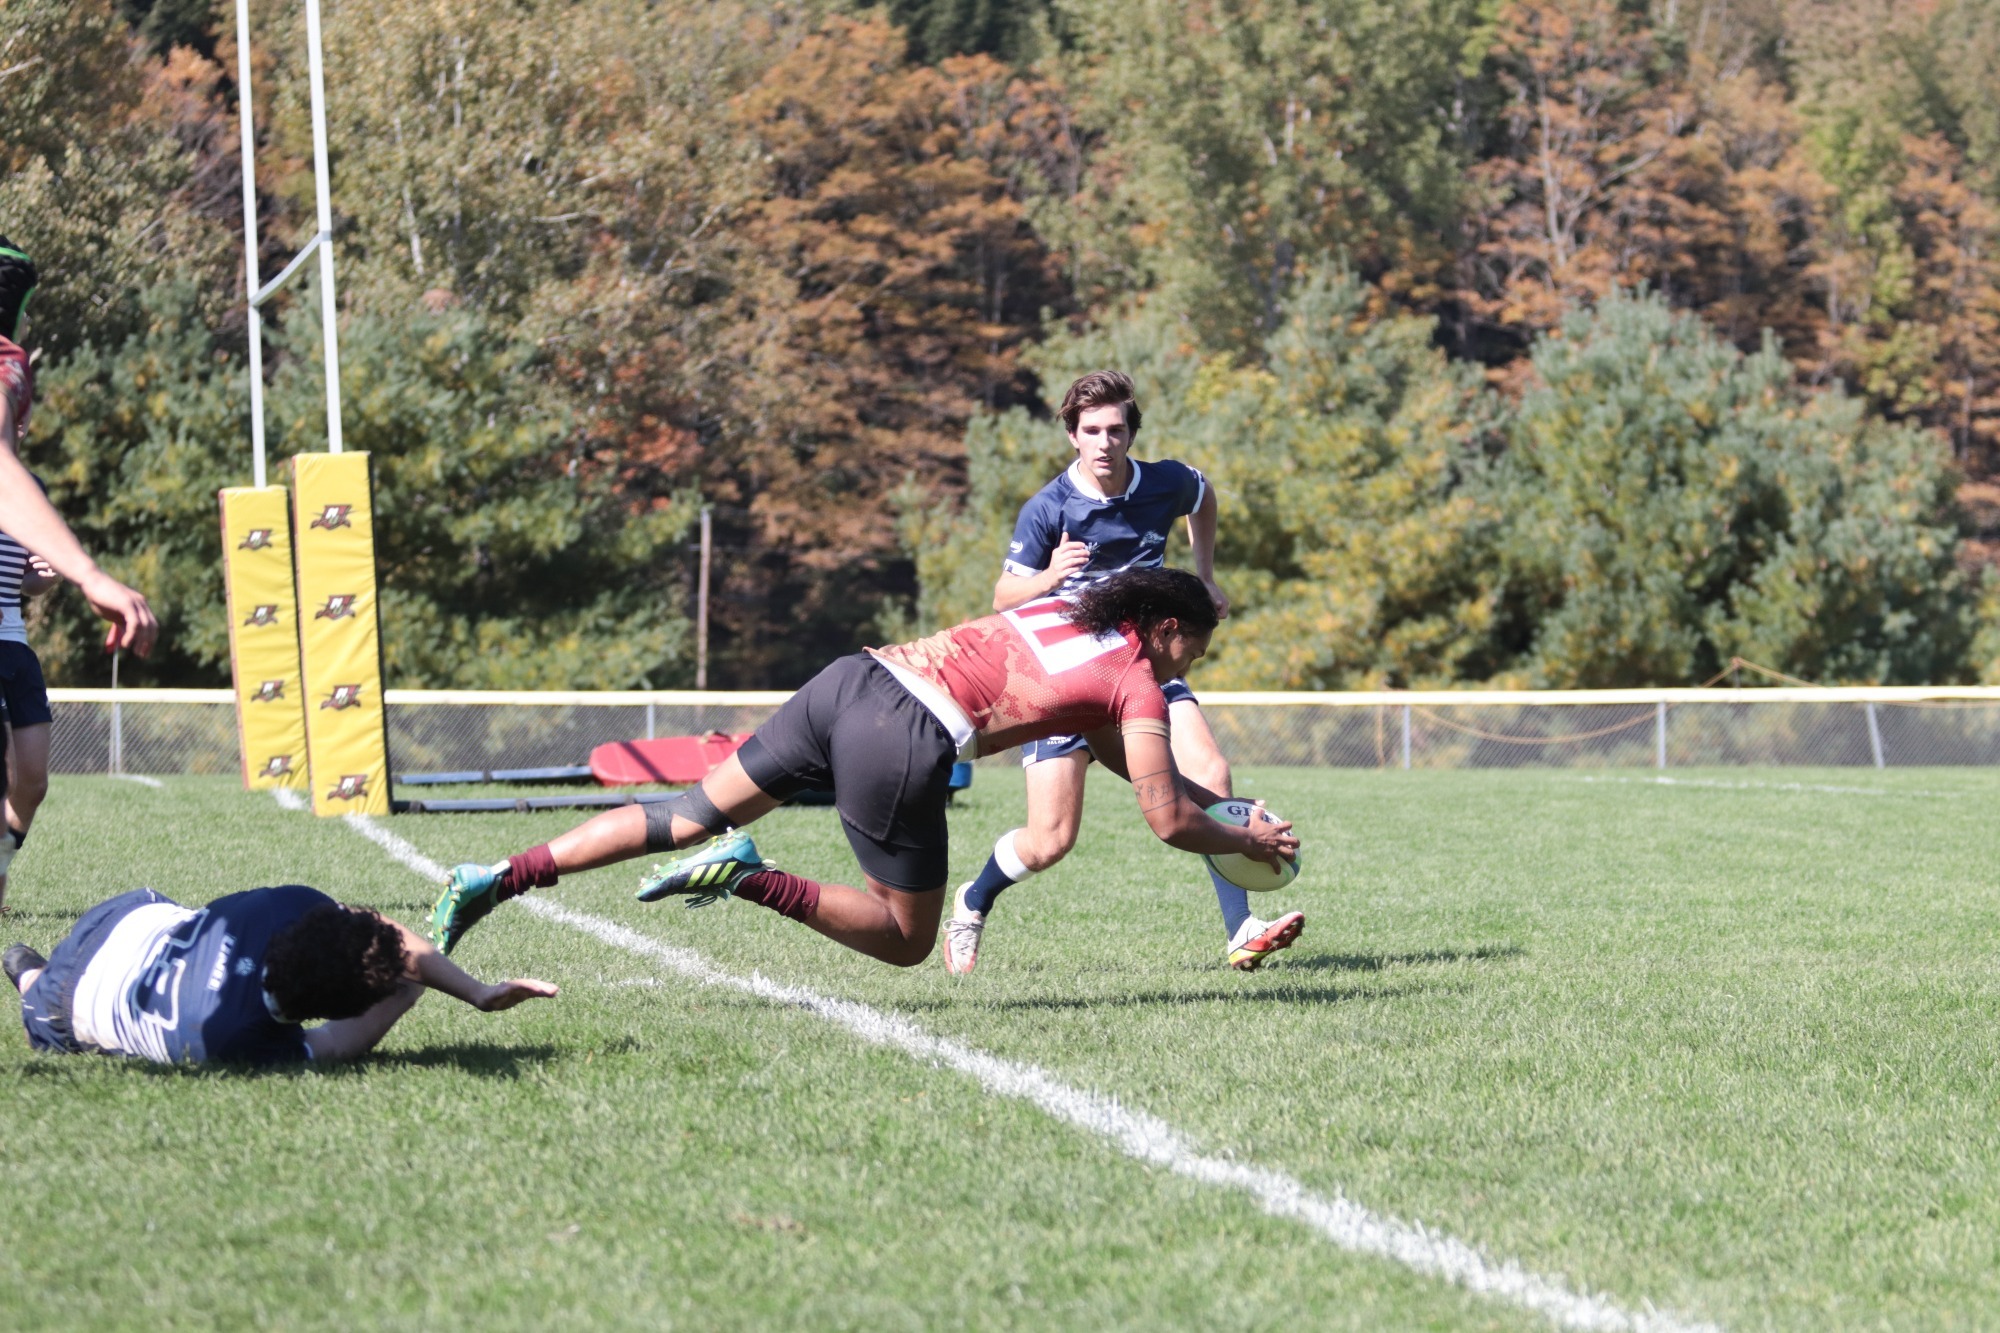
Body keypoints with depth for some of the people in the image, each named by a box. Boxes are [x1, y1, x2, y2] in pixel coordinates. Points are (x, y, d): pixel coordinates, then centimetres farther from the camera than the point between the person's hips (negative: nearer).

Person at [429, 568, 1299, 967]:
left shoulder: (1067, 611, 26)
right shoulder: (1137, 681, 5)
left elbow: (1122, 752, 39)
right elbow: (1168, 820, 5)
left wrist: (1219, 803, 39)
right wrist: (1249, 842, 22)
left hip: (853, 680, 7)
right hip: (903, 747, -7)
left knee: (686, 818, 10)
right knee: (906, 941, 9)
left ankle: (493, 881, -2)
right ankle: (751, 877, -13)